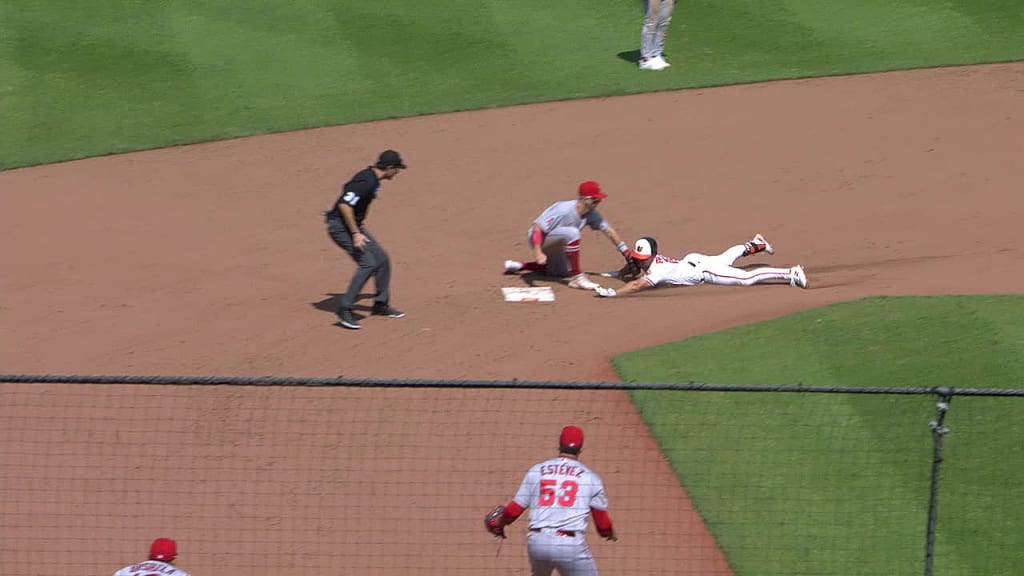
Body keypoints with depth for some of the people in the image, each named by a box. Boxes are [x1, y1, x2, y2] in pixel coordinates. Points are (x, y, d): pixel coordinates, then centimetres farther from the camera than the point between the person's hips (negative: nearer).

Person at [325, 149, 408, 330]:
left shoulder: (372, 177, 7)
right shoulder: (367, 182, -24)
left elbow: (348, 189, 21)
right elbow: (344, 205, -30)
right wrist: (355, 233, -27)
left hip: (353, 225, 10)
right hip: (340, 225, -10)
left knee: (381, 259, 11)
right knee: (368, 263, -19)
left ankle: (381, 304, 24)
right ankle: (345, 309, -15)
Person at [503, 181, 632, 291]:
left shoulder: (591, 214, -9)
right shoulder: (564, 210, -33)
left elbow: (609, 231, 0)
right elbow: (537, 227, -36)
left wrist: (625, 252, -5)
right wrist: (537, 251, -48)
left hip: (554, 243, 9)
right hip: (537, 237, -9)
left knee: (561, 272, 26)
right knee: (572, 232, -33)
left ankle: (517, 266, 33)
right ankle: (576, 278, -27)